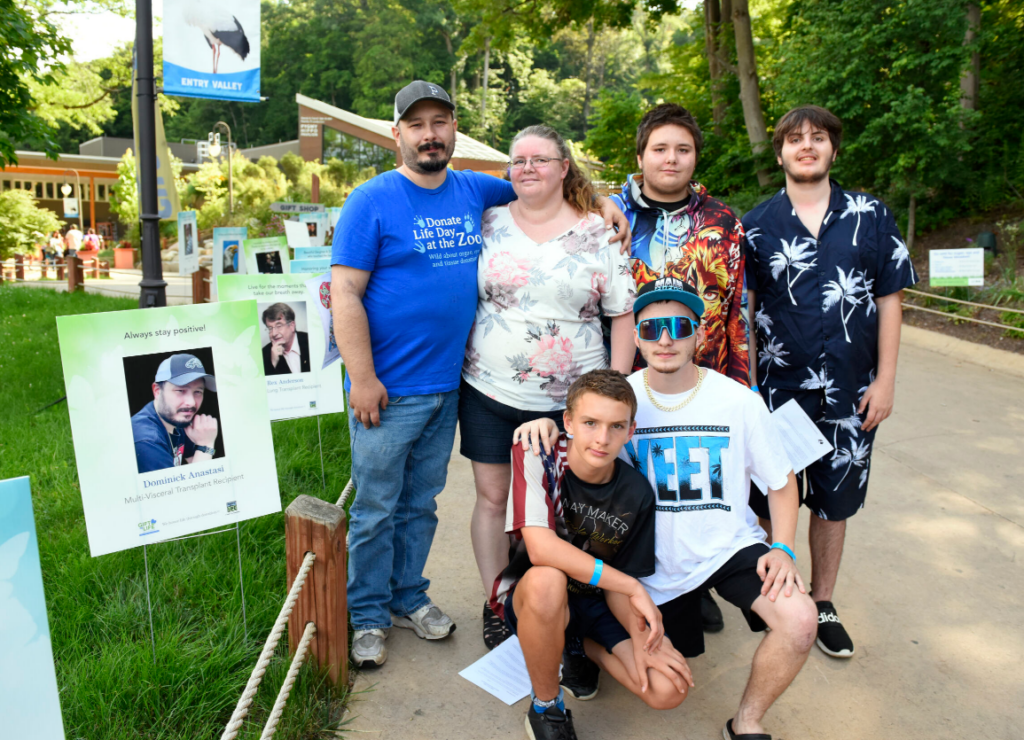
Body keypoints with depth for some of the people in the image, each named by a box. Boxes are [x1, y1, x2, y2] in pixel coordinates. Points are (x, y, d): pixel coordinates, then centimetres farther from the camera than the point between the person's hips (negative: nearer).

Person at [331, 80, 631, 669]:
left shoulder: (474, 192, 8)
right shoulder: (373, 201, -7)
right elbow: (345, 295, -11)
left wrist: (599, 203, 8)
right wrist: (362, 378, -16)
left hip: (447, 384, 5)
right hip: (389, 389, -5)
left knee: (421, 504, 17)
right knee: (376, 507, 6)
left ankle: (409, 597, 35)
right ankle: (369, 614, 24)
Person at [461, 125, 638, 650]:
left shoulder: (599, 234, 0)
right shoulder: (487, 224, 4)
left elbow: (624, 313, 1)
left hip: (570, 399, -1)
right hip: (489, 391, 1)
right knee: (491, 497, 8)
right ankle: (495, 605, 24)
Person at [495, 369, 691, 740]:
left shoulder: (637, 492, -9)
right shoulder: (537, 456, -21)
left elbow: (623, 578, 0)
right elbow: (540, 547, -33)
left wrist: (640, 636, -19)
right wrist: (632, 586, -29)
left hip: (594, 601, 4)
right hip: (528, 597, -3)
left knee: (669, 690, -16)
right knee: (547, 579, -40)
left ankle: (580, 648, 15)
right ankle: (545, 708, -12)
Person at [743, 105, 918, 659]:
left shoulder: (871, 216, 3)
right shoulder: (756, 225, 1)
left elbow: (888, 300, 3)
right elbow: (743, 307, 1)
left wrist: (885, 380, -2)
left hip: (850, 389, 1)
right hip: (777, 386, -1)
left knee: (834, 500, 13)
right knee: (770, 499, 10)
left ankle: (822, 602, 30)